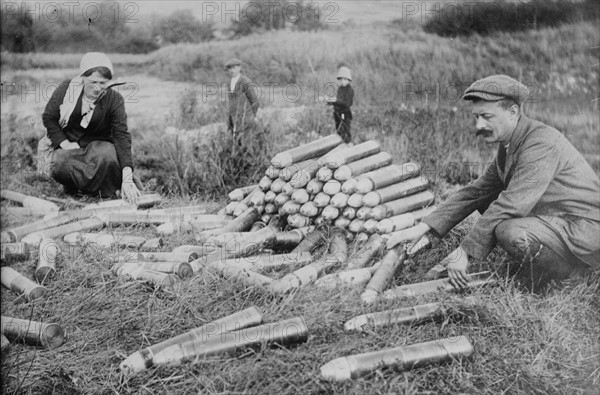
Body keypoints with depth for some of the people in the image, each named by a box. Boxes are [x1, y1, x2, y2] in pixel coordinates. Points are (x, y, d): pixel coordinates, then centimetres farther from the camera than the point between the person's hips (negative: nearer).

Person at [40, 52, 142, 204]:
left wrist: (127, 178, -35)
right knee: (59, 165, -33)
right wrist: (65, 144, -16)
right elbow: (48, 118, 0)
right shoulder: (66, 88, -11)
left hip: (99, 143, -1)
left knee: (107, 157, -36)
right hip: (67, 142, 1)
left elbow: (122, 136, -24)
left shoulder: (114, 99, -15)